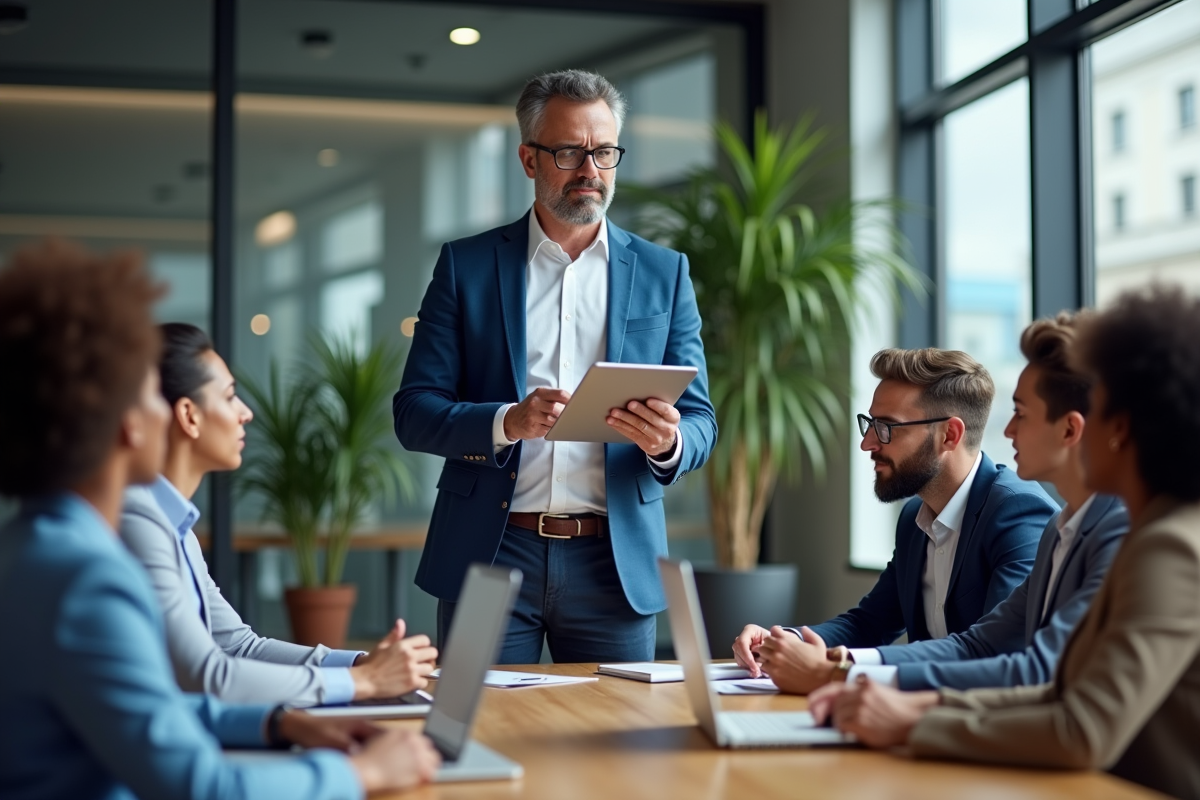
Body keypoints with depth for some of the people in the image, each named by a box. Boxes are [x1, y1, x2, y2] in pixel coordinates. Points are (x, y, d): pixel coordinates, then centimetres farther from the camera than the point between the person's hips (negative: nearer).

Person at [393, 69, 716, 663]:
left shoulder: (664, 274, 10)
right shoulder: (466, 265, 6)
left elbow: (701, 420, 7)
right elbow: (413, 412, 0)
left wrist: (668, 444, -17)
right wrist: (507, 421, -19)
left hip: (616, 563, 1)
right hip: (490, 555, -1)